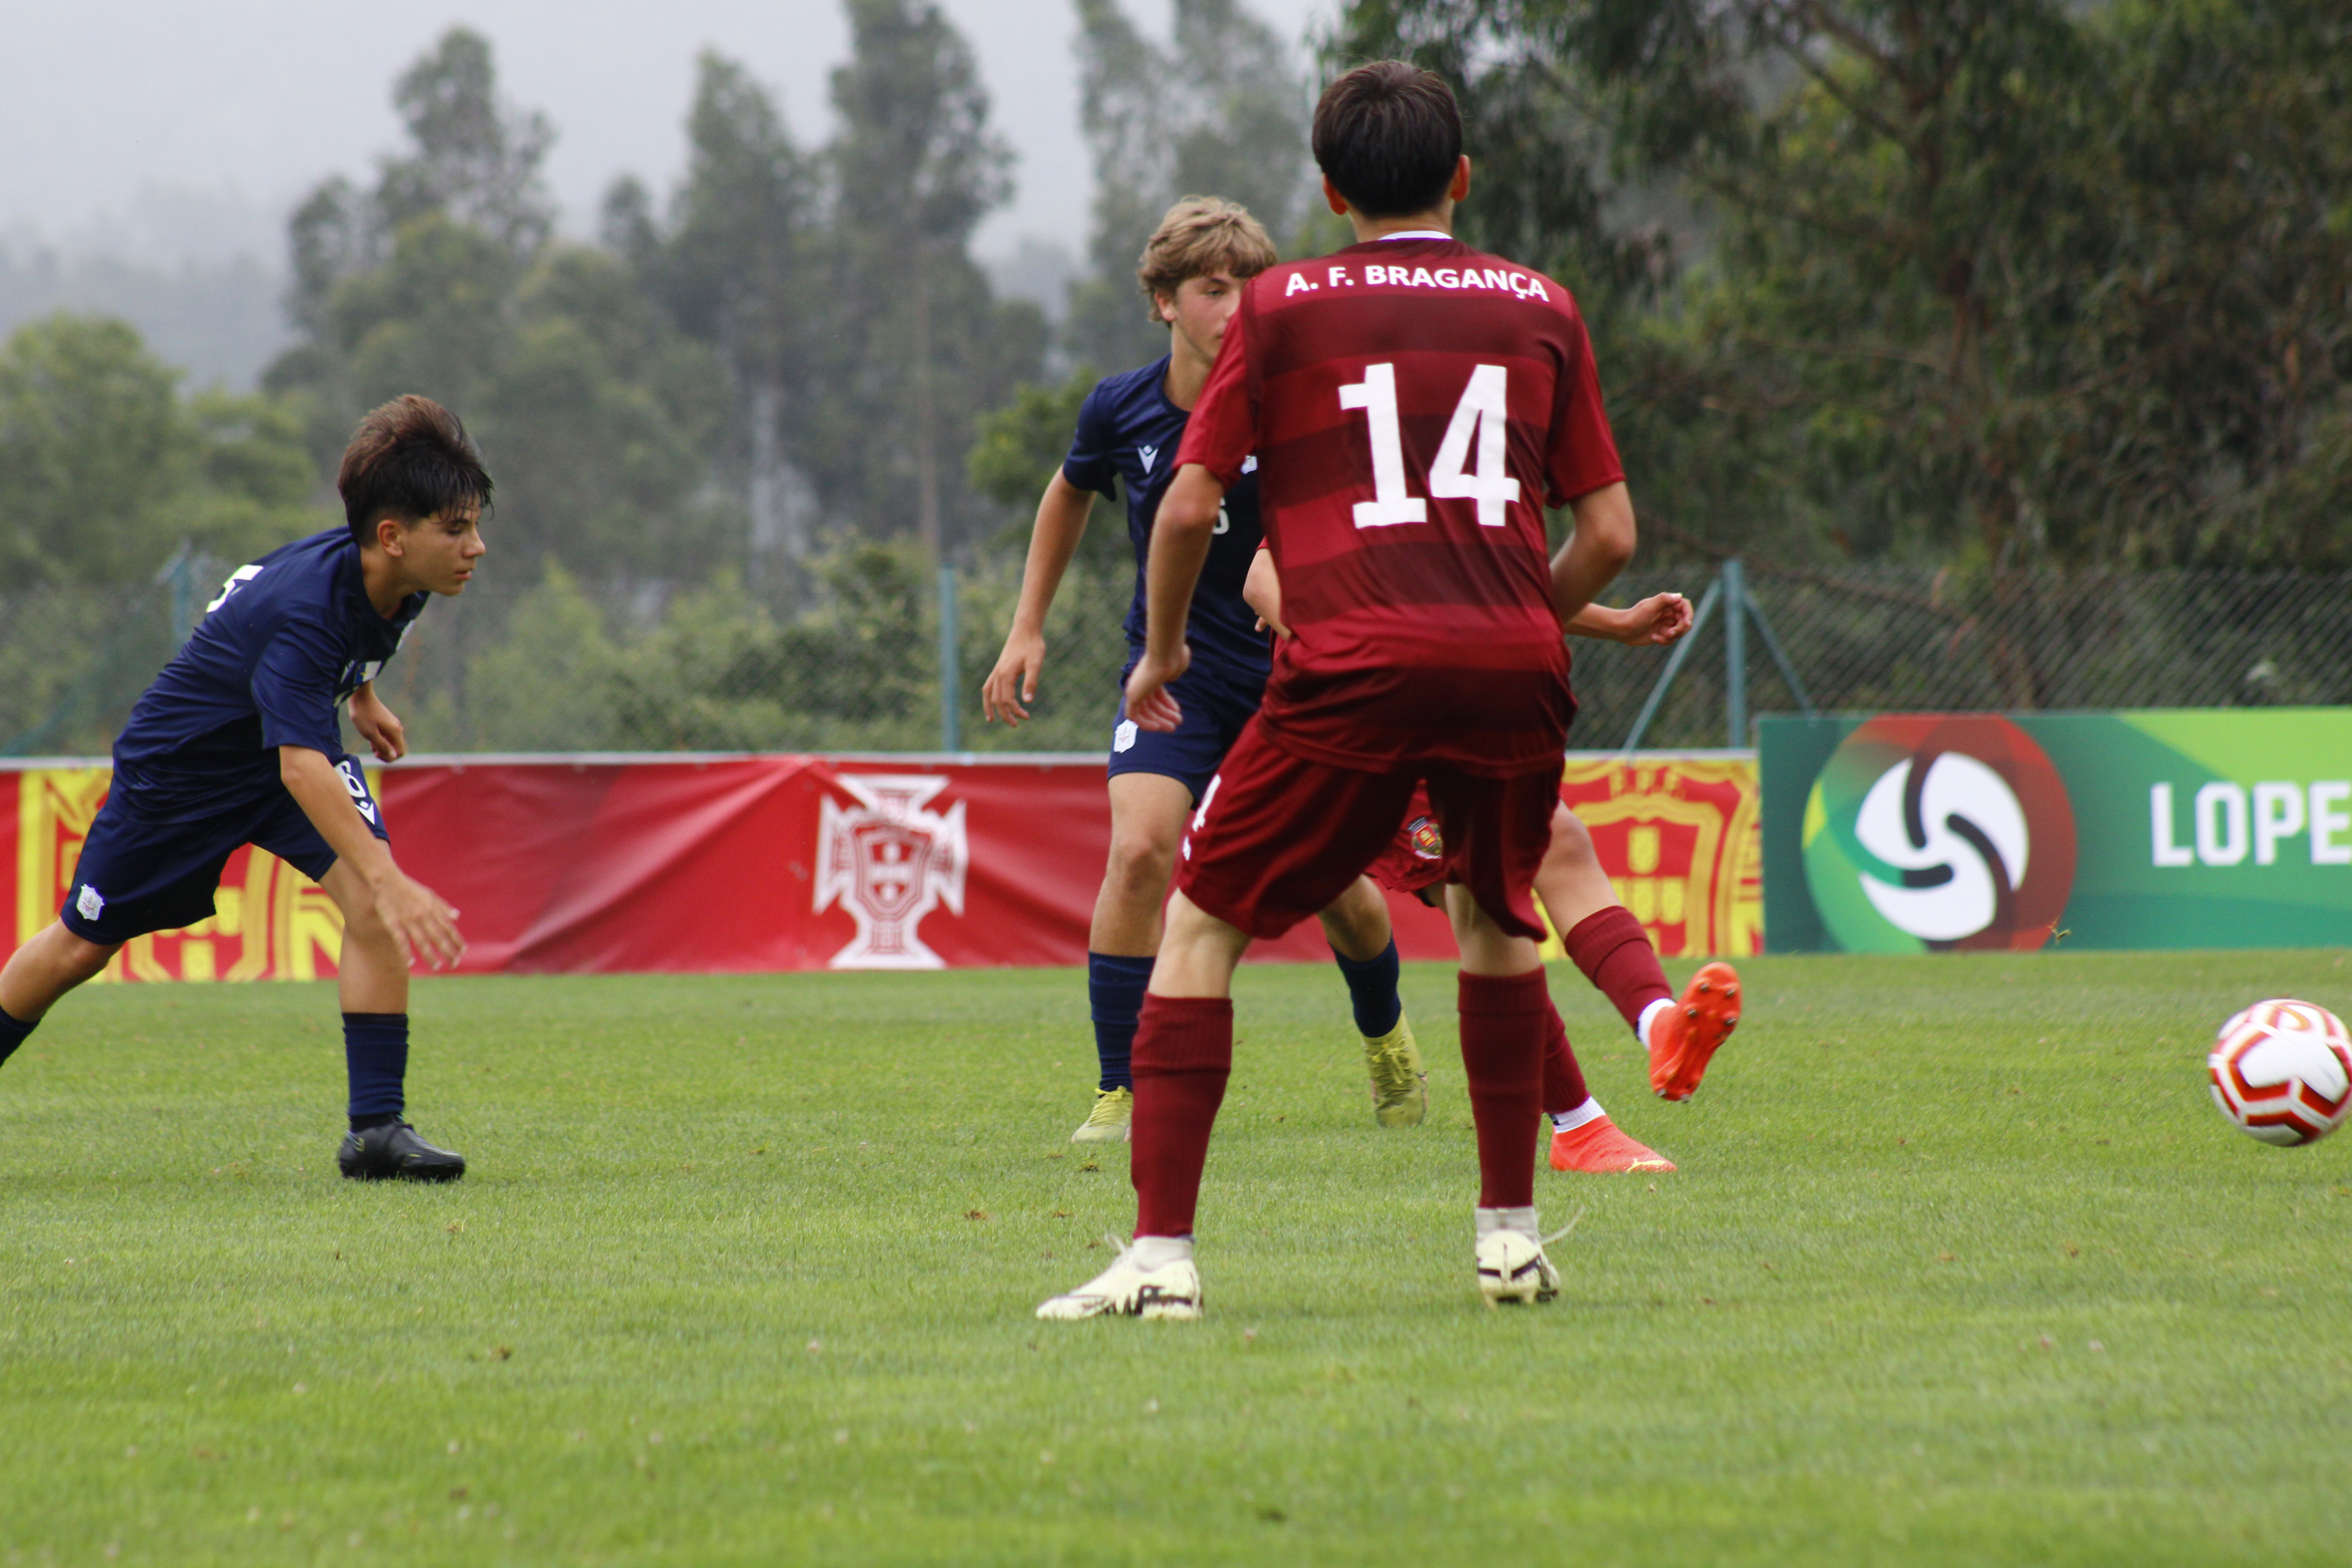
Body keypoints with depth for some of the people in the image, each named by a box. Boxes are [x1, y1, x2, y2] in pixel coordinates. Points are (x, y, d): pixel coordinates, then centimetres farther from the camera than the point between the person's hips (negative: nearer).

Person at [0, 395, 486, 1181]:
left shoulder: (393, 580, -16)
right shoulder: (303, 607, -41)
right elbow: (300, 765, -50)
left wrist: (361, 694, 18)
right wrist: (388, 879, -59)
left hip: (296, 747, 6)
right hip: (181, 760, -6)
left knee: (373, 904, -20)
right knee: (83, 945, 10)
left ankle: (377, 1128, -18)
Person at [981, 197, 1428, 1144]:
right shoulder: (1121, 410, -6)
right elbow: (1071, 493, 15)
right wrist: (1027, 630, 14)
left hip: (1288, 667, 0)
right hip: (1173, 667, 0)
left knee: (1332, 881, 8)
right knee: (1138, 851, -22)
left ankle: (1386, 1040, 41)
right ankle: (1121, 1093, -13)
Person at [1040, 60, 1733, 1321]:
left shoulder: (1283, 306, 10)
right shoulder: (1540, 308, 16)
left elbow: (1190, 506, 7)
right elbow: (1610, 531, 14)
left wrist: (1160, 652, 23)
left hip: (1351, 672, -3)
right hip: (1513, 669, 3)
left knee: (1201, 926, 7)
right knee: (1495, 915, 27)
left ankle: (1159, 1254, -4)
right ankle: (1510, 1235, 24)